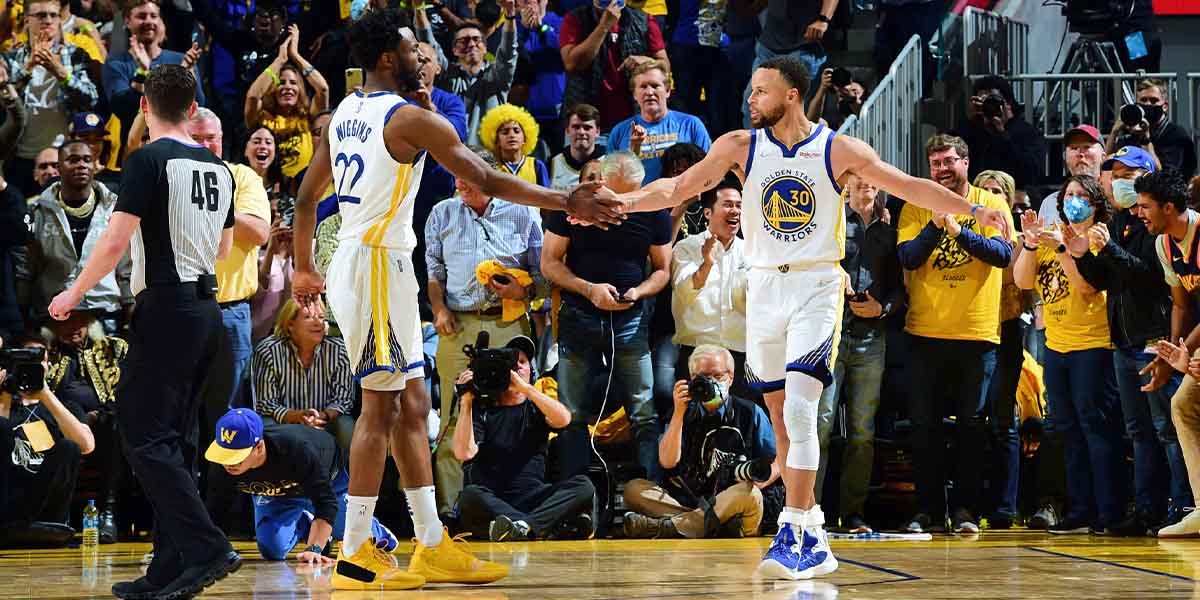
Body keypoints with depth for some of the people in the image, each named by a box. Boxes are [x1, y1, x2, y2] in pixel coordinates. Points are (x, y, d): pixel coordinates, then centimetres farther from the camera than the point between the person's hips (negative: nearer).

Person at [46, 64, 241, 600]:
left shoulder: (147, 160, -10)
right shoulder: (218, 168, 12)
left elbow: (116, 241, -15)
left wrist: (74, 293, -3)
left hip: (166, 309, -8)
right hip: (207, 309, 8)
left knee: (145, 438, -7)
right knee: (174, 442, 11)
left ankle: (206, 550, -18)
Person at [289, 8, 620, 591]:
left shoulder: (343, 114, 13)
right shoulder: (411, 118, -12)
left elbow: (307, 196, 20)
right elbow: (488, 180, -12)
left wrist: (304, 269, 31)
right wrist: (567, 203, -5)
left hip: (356, 261, 9)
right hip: (379, 264, -9)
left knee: (411, 405, 11)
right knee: (381, 406, -6)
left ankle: (432, 547, 14)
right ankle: (354, 555, -5)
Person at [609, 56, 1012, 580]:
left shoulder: (838, 150, -4)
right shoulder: (741, 147, 1)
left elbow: (908, 187, 2)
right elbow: (679, 188, -1)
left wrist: (975, 210, -1)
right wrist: (618, 202, -14)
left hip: (816, 287, -4)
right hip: (764, 286, 4)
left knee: (798, 408, -19)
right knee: (780, 418, 8)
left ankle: (795, 536, -18)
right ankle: (812, 540, 18)